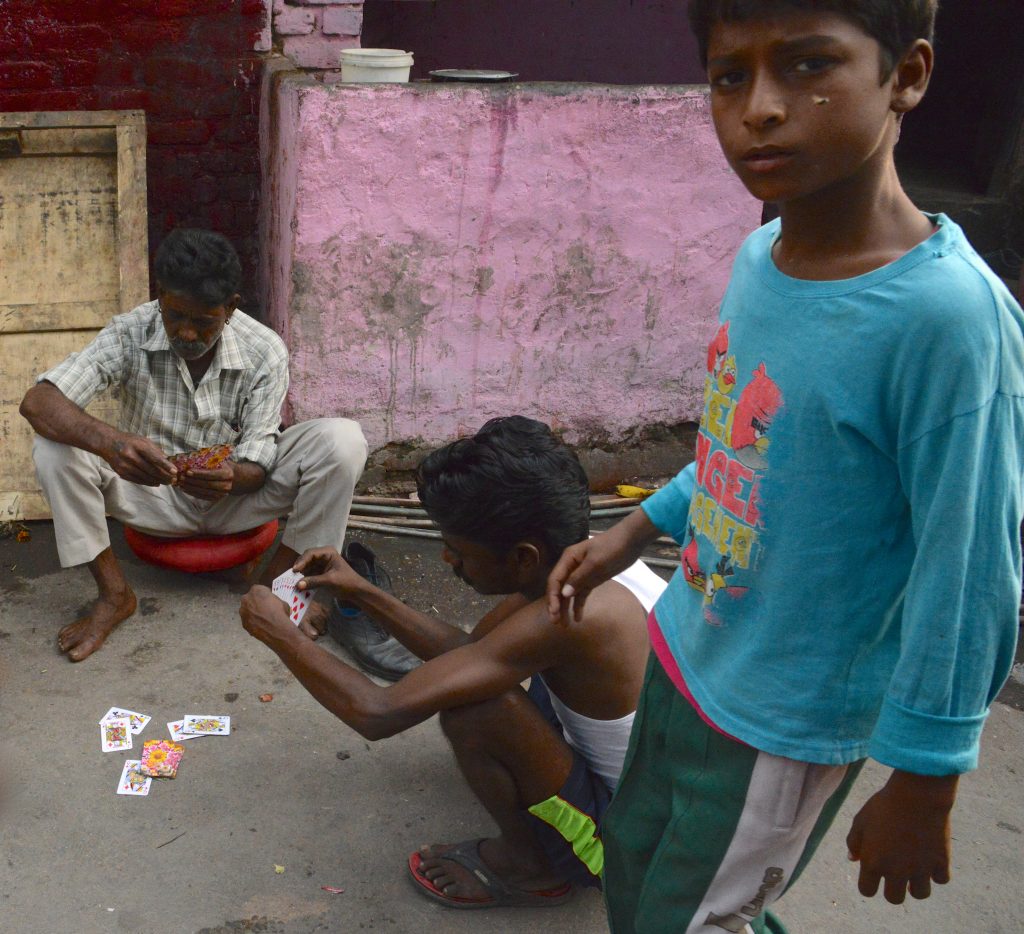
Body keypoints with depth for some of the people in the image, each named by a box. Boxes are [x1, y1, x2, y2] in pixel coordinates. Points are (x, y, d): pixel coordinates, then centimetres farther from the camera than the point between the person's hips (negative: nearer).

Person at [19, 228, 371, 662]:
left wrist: (233, 476, -41)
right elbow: (37, 401, -28)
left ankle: (281, 579, -9)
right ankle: (114, 593, -12)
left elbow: (257, 463, -15)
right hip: (154, 495, 1)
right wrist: (110, 442, -49)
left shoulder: (265, 352, -17)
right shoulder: (129, 334, -18)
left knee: (343, 440, -25)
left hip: (235, 494, 0)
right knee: (54, 445, -26)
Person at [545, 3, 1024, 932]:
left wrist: (922, 784, -15)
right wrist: (638, 529, 13)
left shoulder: (947, 316, -29)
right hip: (684, 657, 7)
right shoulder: (761, 255, -7)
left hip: (783, 725, -7)